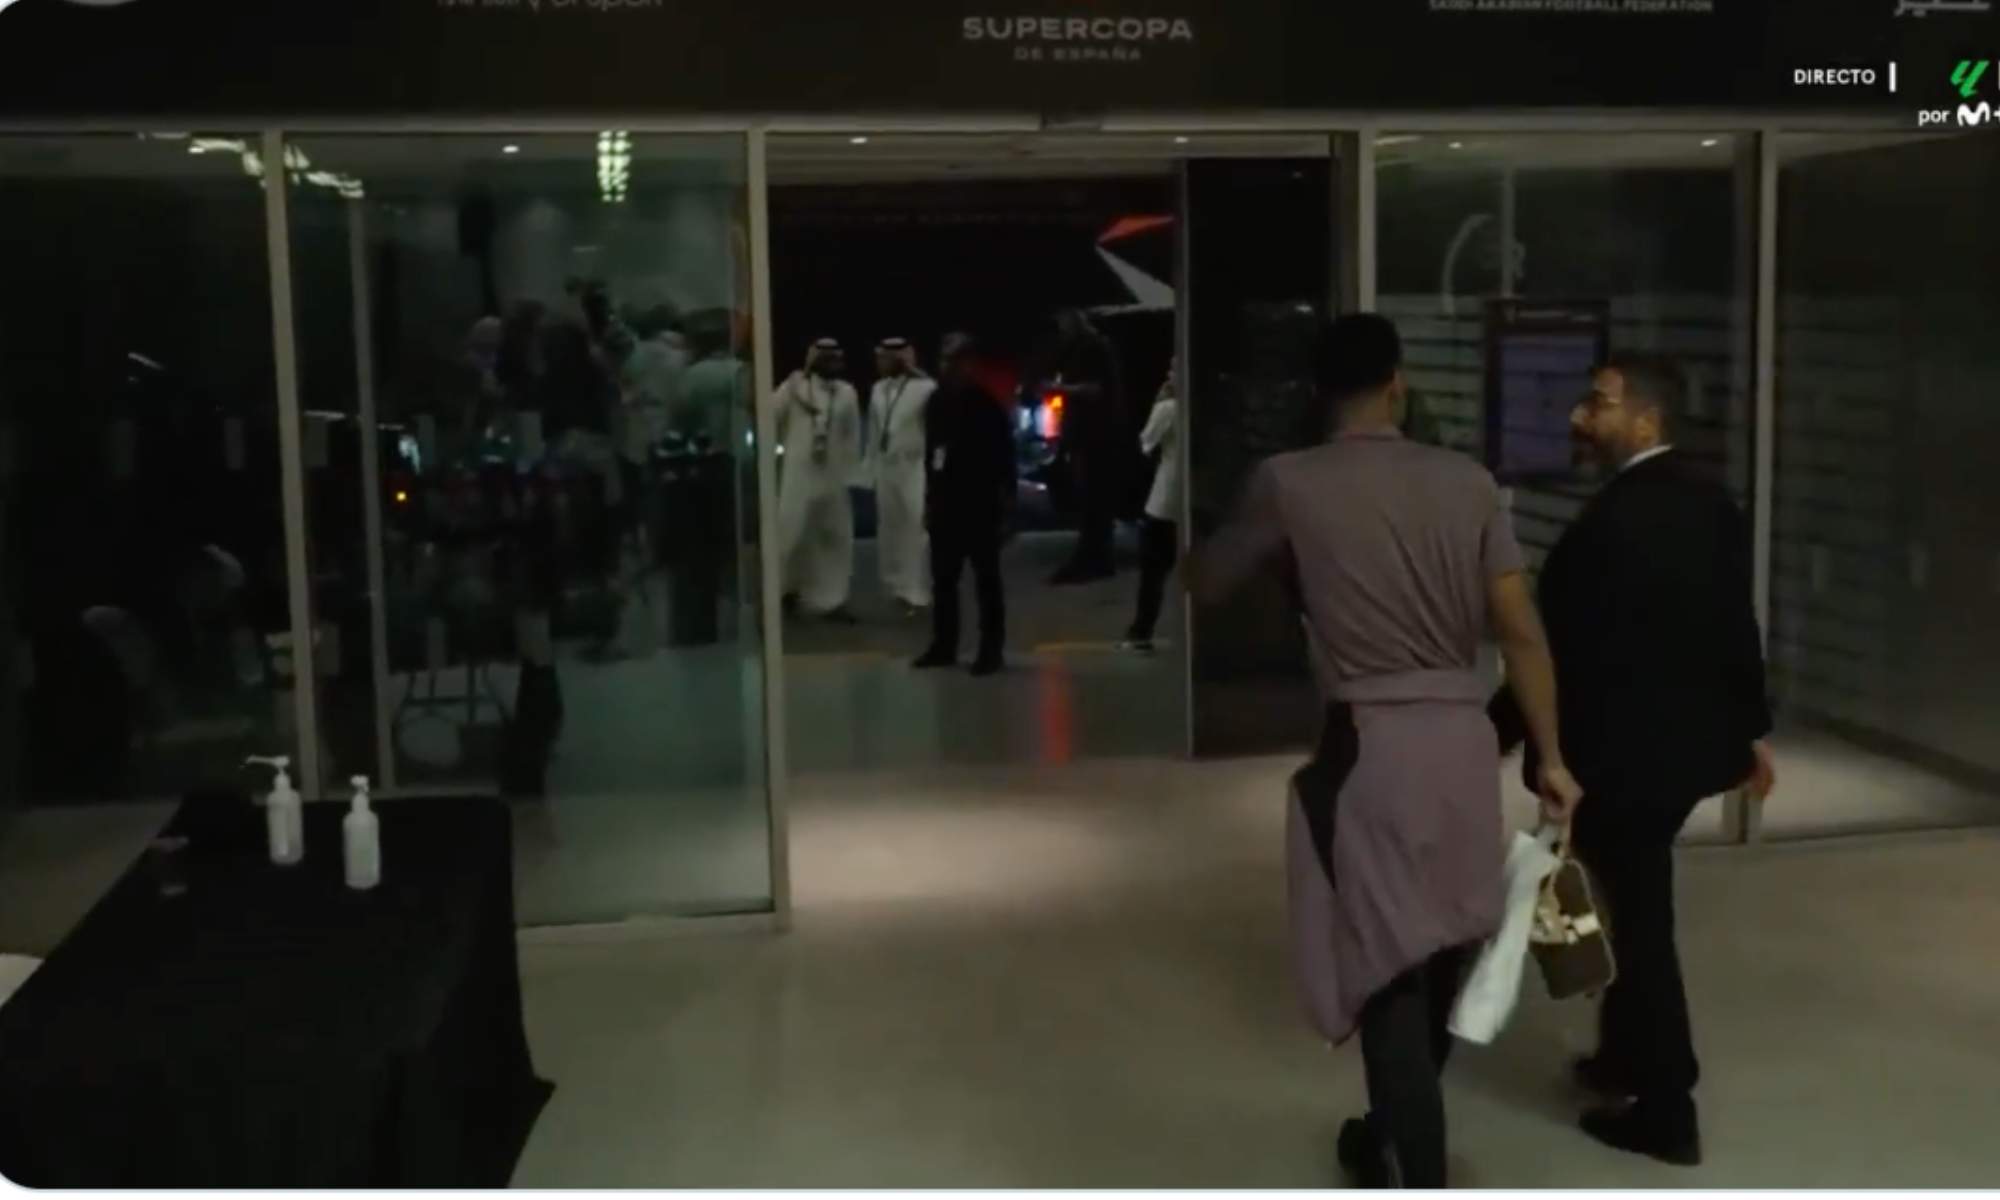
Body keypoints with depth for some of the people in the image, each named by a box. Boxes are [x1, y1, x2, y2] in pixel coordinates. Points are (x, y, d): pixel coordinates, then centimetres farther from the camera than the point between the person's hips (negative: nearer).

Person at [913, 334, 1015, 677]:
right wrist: (929, 499, 13)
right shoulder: (937, 401, 8)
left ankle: (991, 650, 6)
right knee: (943, 580, 10)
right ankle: (944, 645, 20)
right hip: (945, 504, 5)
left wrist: (1005, 507, -10)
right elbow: (930, 452, 14)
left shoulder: (987, 404, -7)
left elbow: (1004, 461, -6)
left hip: (980, 506, -5)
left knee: (987, 581, 1)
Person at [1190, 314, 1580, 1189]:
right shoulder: (1467, 482, 4)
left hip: (1371, 744, -5)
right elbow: (1521, 632, 2)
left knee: (1389, 967, 1)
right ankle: (1395, 1134, 42)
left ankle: (1423, 1182, 0)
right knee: (1437, 956, 20)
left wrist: (1275, 548, 29)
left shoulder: (1289, 483, -5)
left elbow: (1204, 585, 10)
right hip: (1464, 738, 5)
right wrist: (1551, 757, 10)